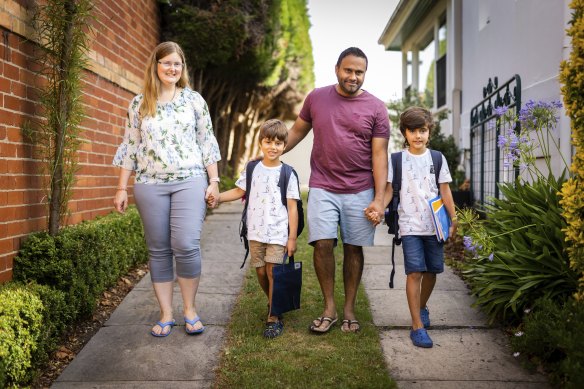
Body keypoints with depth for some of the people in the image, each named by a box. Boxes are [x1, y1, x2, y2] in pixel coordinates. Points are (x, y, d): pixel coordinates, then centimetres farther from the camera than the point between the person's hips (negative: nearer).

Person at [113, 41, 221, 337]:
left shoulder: (193, 99, 7)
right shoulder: (138, 104, 9)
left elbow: (207, 141, 7)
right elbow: (130, 147, 10)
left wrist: (214, 180, 2)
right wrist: (122, 188, 7)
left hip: (190, 181, -1)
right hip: (150, 184, 2)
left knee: (186, 245, -11)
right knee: (159, 250, 5)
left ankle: (190, 309, 8)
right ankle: (166, 314, 15)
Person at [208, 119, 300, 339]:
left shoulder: (287, 174, -3)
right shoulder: (252, 169, 5)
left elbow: (292, 207, -3)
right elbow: (239, 191, 14)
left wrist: (292, 237, -6)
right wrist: (218, 197, -3)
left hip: (278, 232, -3)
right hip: (256, 232, 3)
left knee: (273, 272, -8)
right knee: (260, 271, 10)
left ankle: (273, 318, 4)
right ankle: (273, 302, 36)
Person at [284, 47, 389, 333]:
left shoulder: (376, 108, 1)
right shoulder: (316, 98, 5)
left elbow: (379, 155, -2)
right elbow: (298, 130, 17)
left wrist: (379, 198, -8)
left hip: (360, 191, 0)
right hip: (323, 188, 1)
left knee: (353, 248, 5)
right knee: (322, 244, -8)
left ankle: (349, 309, 19)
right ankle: (329, 308, 8)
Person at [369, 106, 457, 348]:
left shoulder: (437, 159, 6)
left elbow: (445, 191, 8)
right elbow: (389, 190, 1)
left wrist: (453, 220, 6)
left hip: (435, 225, 3)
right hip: (410, 226, -3)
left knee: (432, 271, 11)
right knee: (414, 272, -9)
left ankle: (422, 307, 38)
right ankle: (417, 326, -2)